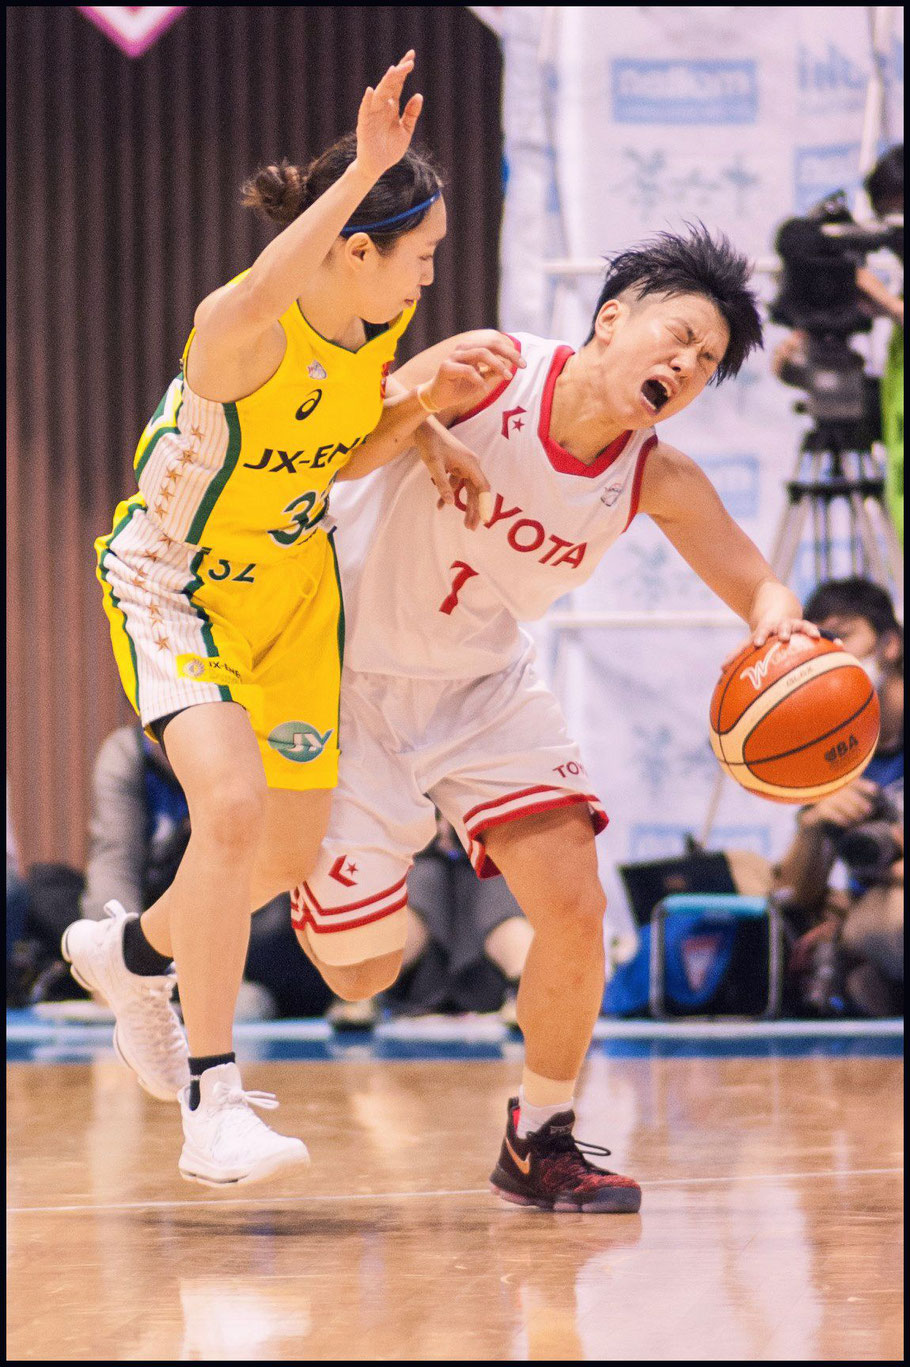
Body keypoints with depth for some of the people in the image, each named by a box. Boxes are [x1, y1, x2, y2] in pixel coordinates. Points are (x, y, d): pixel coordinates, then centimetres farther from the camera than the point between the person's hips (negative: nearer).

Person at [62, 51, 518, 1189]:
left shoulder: (384, 324, -9)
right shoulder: (240, 328, -30)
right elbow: (263, 300, -56)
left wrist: (424, 404, -11)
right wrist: (363, 173, -63)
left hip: (293, 585, 7)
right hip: (171, 582, -7)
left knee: (289, 857, 13)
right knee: (232, 805, -29)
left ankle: (134, 954, 45)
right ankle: (210, 1105, -21)